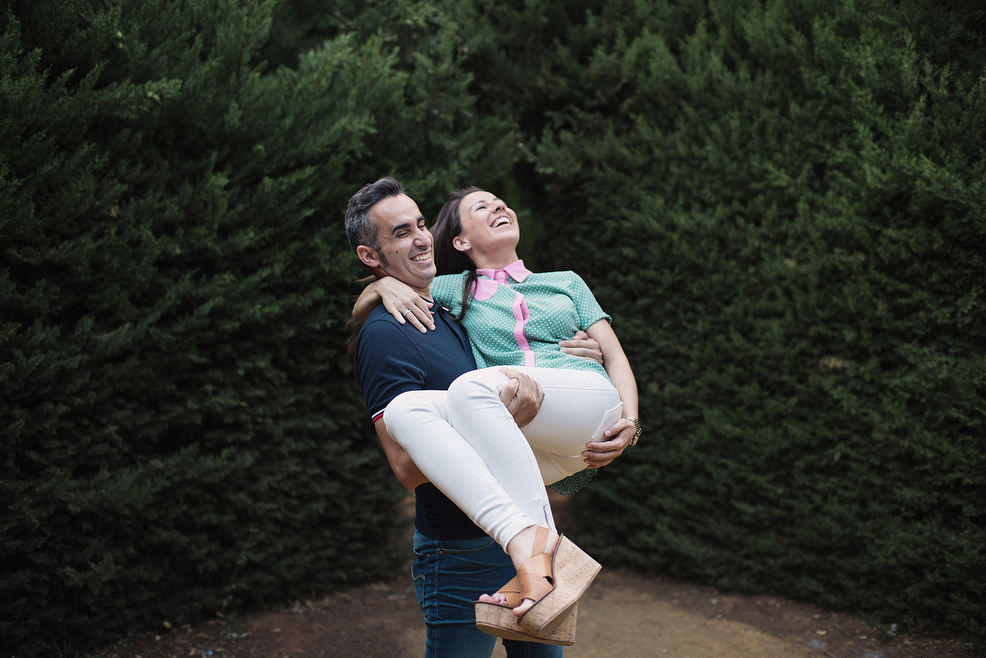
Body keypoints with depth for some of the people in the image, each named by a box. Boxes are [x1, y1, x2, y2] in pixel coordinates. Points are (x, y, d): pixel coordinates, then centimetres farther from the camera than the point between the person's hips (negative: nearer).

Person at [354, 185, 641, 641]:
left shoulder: (567, 282, 28)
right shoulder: (455, 290, 28)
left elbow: (614, 355, 19)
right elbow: (360, 311, 30)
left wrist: (630, 419, -1)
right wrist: (385, 285, 6)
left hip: (591, 403, -2)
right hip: (517, 450, 2)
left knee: (472, 387, -31)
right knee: (405, 409, -27)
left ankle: (532, 546, -43)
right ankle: (529, 541, -46)